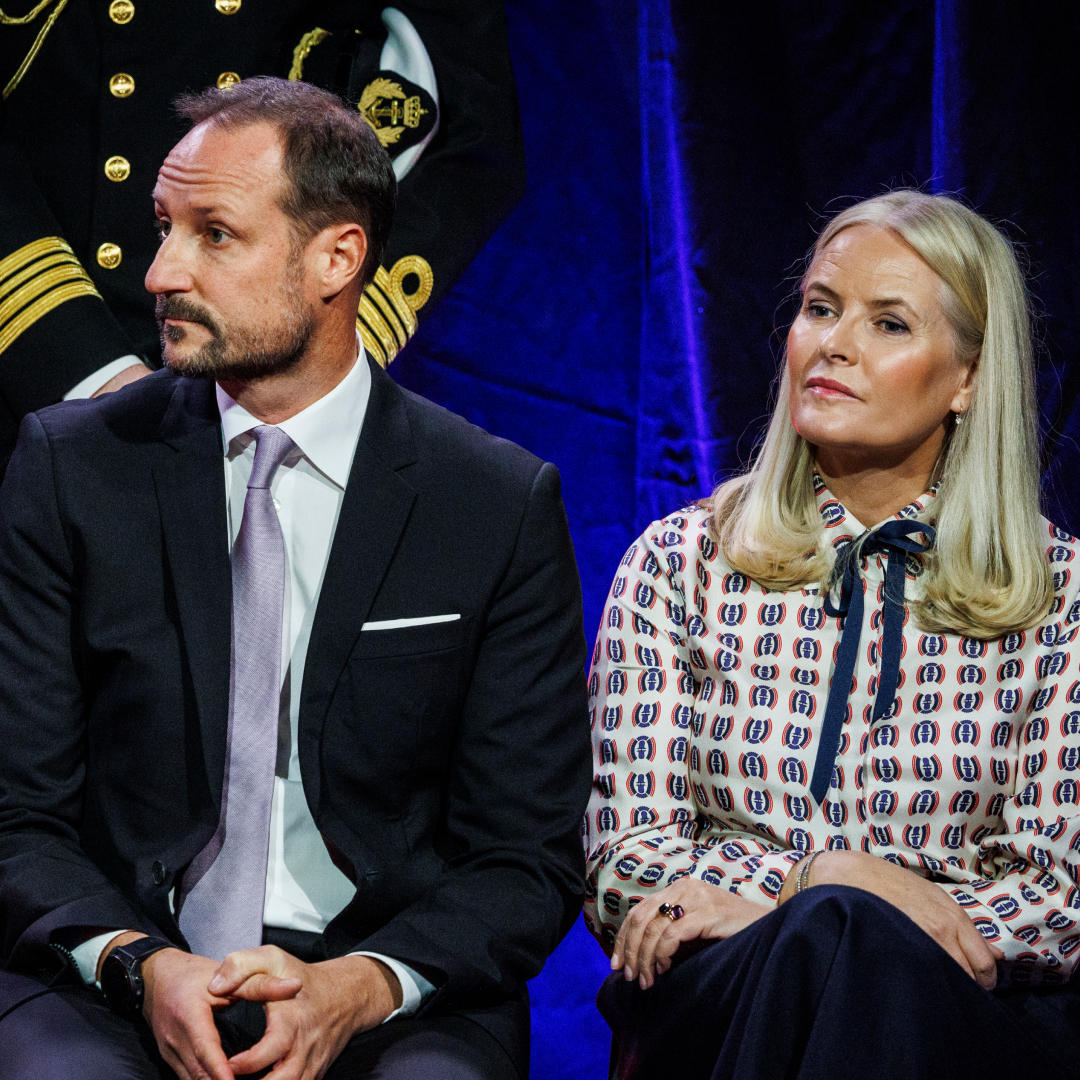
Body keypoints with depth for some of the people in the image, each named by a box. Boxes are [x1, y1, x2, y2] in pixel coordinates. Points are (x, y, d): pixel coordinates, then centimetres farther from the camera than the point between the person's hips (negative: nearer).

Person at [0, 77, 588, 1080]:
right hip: (113, 985, 1)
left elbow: (528, 861, 1)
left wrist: (360, 987, -17)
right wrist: (140, 963, -17)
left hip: (391, 996, 0)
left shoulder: (504, 505, 1)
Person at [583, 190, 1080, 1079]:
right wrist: (826, 874, -14)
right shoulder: (679, 563, 9)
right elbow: (621, 865, 4)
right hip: (717, 1003, 0)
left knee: (840, 937, -35)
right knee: (834, 928, -36)